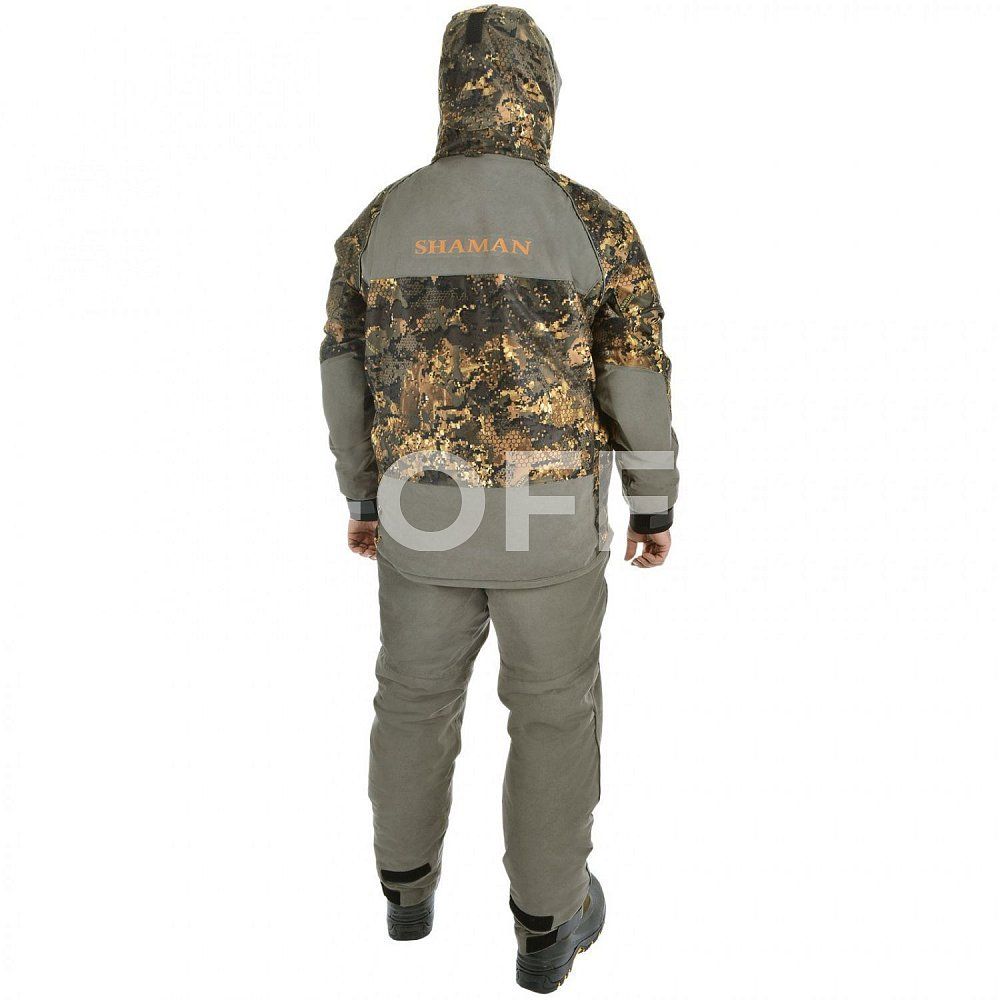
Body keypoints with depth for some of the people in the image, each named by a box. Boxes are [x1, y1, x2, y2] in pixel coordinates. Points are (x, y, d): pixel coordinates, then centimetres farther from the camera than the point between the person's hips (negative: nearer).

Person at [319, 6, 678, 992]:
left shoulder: (382, 220, 0)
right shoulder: (594, 223, -8)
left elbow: (348, 374, 4)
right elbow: (637, 383, -7)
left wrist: (362, 495, 15)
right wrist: (656, 506, 6)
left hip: (425, 505, 3)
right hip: (547, 512, -2)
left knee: (417, 695, 21)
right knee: (554, 712, 13)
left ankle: (408, 883, 39)